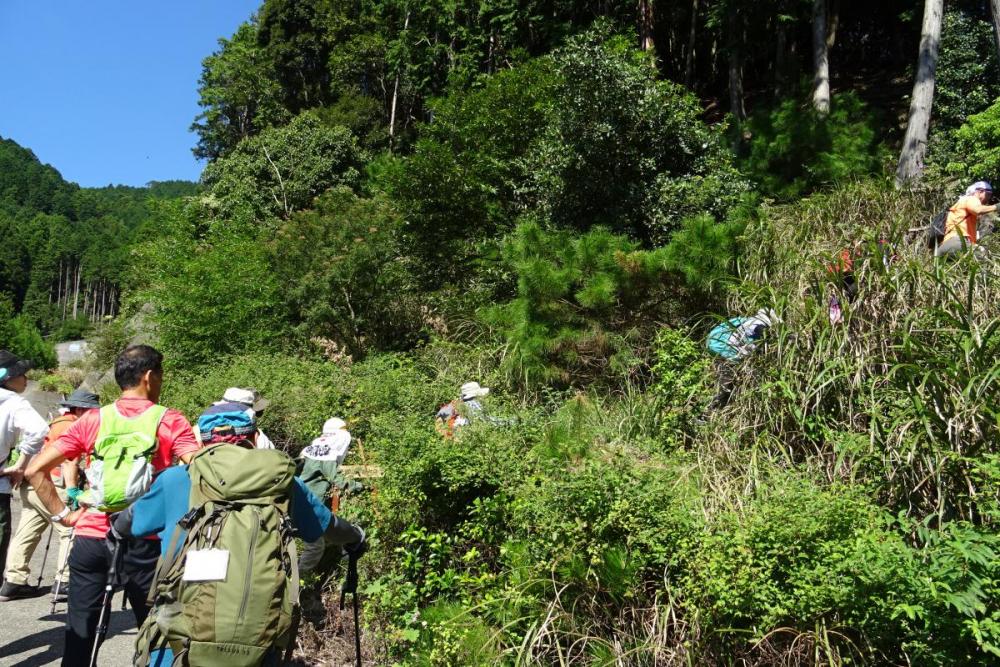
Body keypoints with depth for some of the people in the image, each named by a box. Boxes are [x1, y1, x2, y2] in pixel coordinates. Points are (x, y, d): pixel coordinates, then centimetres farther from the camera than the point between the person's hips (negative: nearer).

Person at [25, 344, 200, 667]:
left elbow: (35, 470, 1)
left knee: (79, 631, 15)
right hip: (143, 540, -2)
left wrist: (62, 514, 6)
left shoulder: (93, 419, 4)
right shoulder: (169, 421, -4)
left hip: (90, 535, 3)